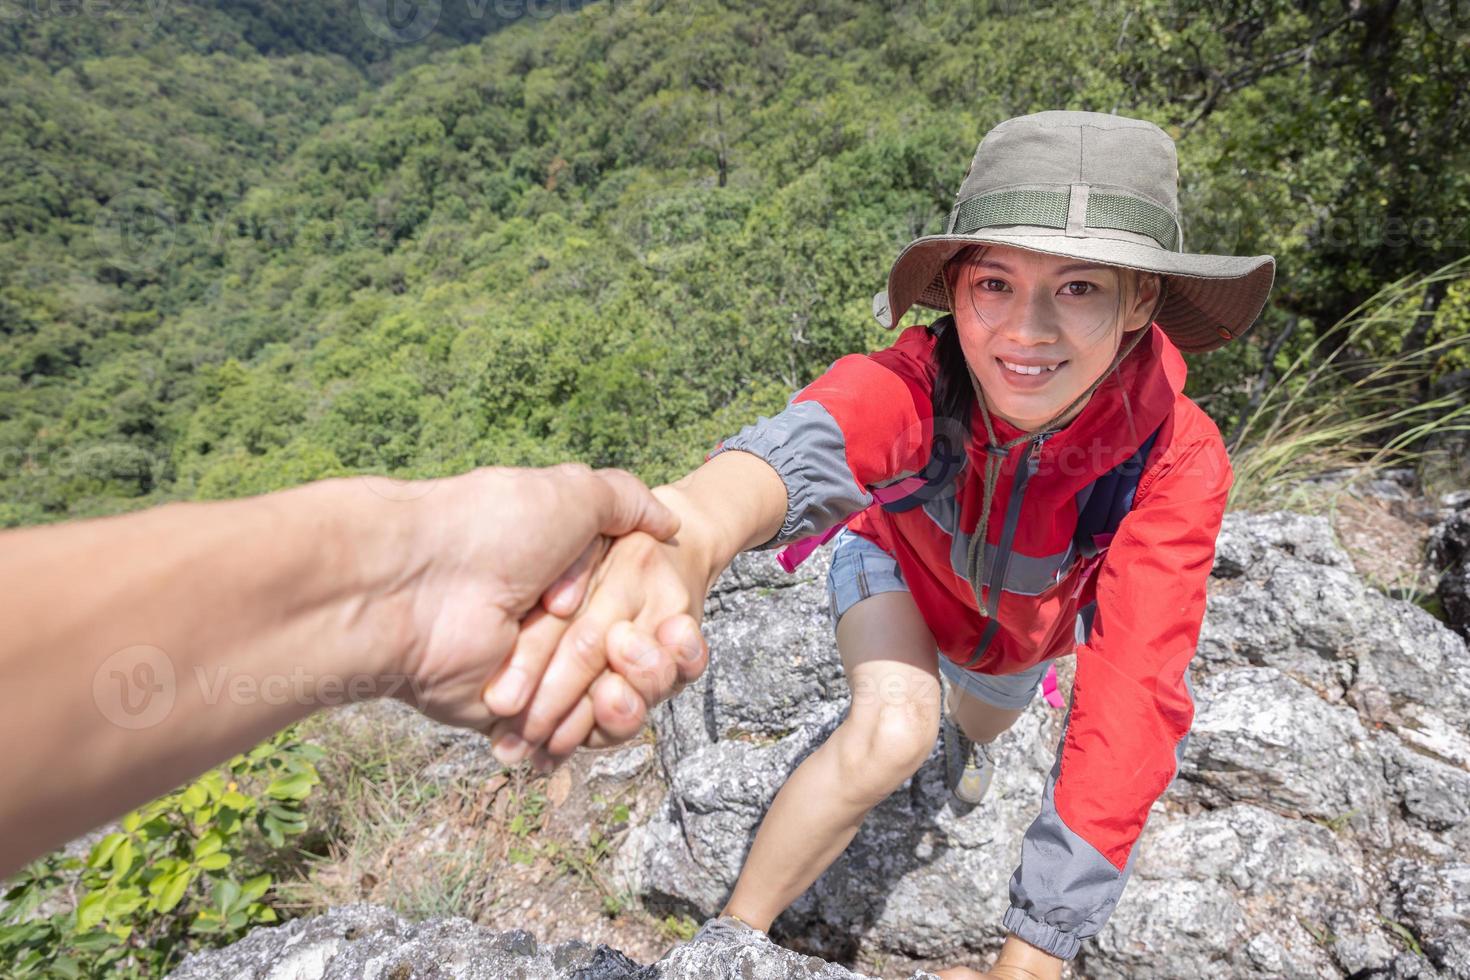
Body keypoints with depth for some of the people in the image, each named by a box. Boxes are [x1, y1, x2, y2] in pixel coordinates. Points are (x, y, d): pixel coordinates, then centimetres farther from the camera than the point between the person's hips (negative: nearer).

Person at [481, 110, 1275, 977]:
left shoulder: (1176, 461, -38)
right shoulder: (916, 383, -41)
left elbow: (1132, 701, -43)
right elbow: (809, 444, -65)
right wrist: (686, 531, -90)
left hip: (1025, 620, 3)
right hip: (900, 563, -2)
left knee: (984, 716, 31)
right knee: (893, 732, -31)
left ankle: (967, 730, 74)